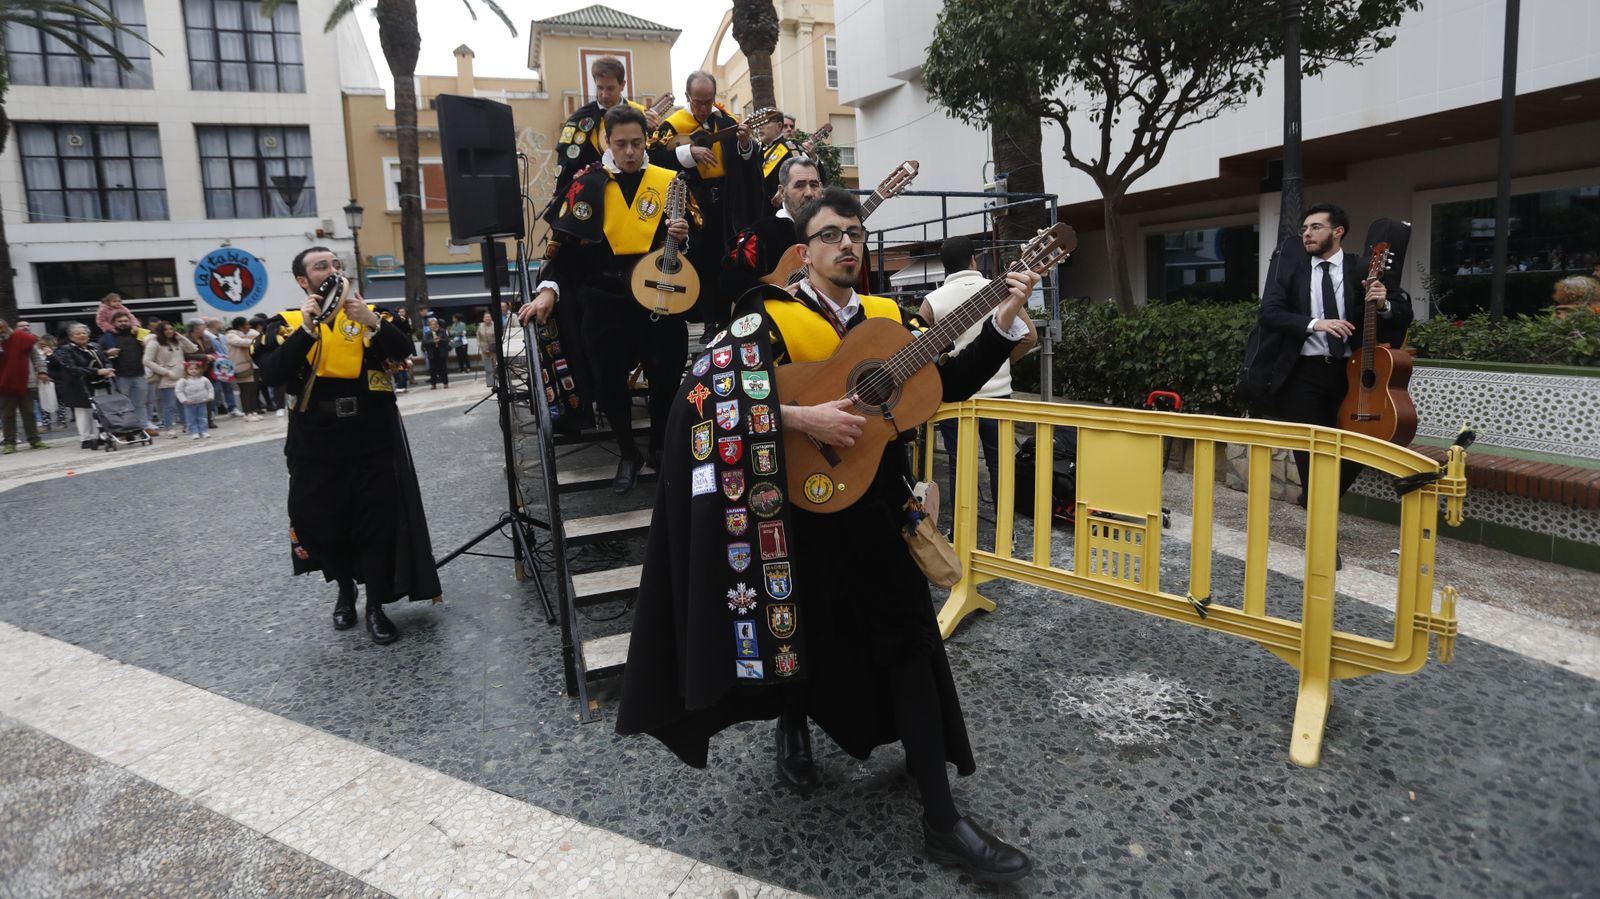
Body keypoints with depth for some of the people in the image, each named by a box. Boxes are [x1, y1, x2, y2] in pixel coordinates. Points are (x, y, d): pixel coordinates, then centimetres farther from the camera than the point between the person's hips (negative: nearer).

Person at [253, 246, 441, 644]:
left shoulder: (367, 314, 6)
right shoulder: (286, 323, 2)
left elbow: (404, 350, -10)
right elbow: (269, 374, -14)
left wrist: (372, 322, -26)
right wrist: (306, 328, -20)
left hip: (373, 440, 0)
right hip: (317, 445, 0)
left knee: (378, 523, 0)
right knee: (325, 522, 11)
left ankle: (376, 607, 13)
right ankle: (345, 592, 36)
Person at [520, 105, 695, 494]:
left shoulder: (670, 181, 4)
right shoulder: (588, 185, 2)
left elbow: (697, 240, 9)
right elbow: (565, 243, -3)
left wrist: (685, 236, -15)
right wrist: (549, 289, -17)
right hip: (605, 305, 0)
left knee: (667, 381, 5)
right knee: (609, 383, 4)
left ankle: (661, 448, 30)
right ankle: (628, 453, 26)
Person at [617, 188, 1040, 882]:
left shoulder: (888, 317, 9)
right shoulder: (770, 317, -7)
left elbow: (950, 383, 6)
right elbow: (702, 392, -19)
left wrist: (1004, 319, -4)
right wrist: (800, 416, -27)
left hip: (878, 512, 4)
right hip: (804, 513, -4)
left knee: (910, 644, 3)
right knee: (806, 636, 12)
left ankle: (941, 820, 12)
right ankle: (792, 724, 47)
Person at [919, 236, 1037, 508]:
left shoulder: (933, 301, -6)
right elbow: (1029, 336, -1)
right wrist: (1002, 360, 12)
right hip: (997, 394, 1)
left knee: (958, 464, 7)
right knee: (999, 463, 12)